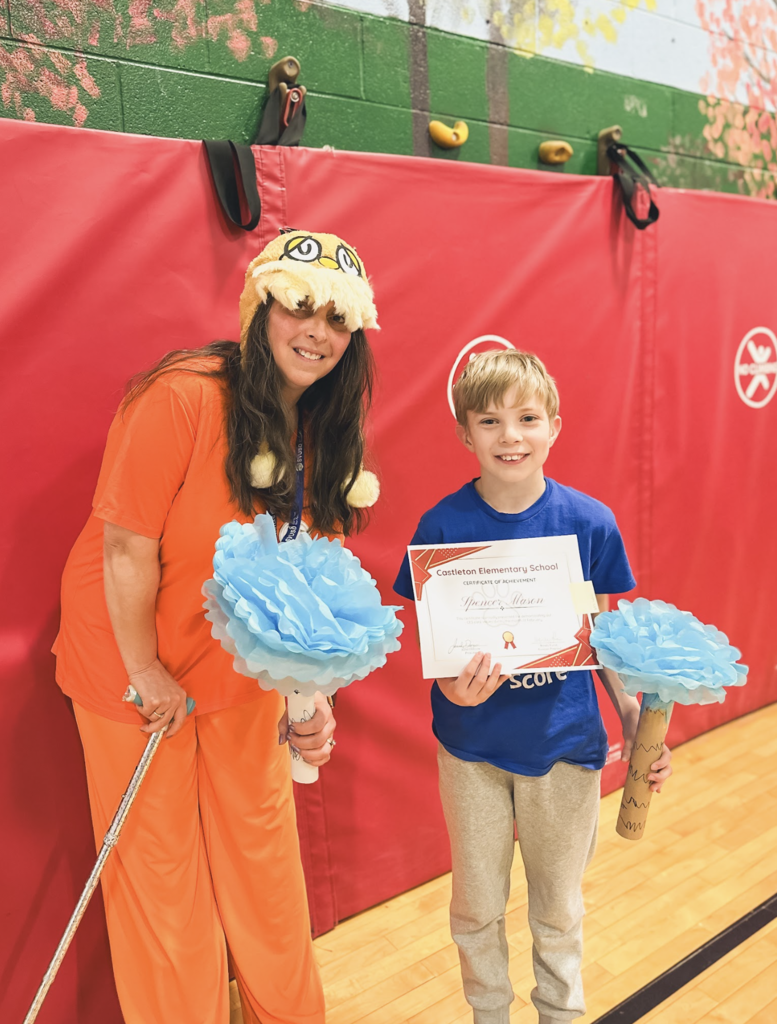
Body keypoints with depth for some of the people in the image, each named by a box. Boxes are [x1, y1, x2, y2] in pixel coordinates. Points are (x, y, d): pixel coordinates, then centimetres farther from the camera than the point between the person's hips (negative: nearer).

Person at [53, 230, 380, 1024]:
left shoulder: (322, 428, -4)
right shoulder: (182, 398, -25)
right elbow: (128, 548, -22)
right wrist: (148, 674, -14)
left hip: (243, 672, 6)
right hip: (134, 668, -5)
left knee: (264, 850, 18)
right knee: (159, 866, 12)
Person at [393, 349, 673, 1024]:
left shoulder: (591, 522, -9)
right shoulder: (442, 525, -12)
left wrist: (635, 718, -8)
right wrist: (453, 684, -26)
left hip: (565, 741, 1)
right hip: (472, 745, 0)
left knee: (558, 906, 20)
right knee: (477, 907, 17)